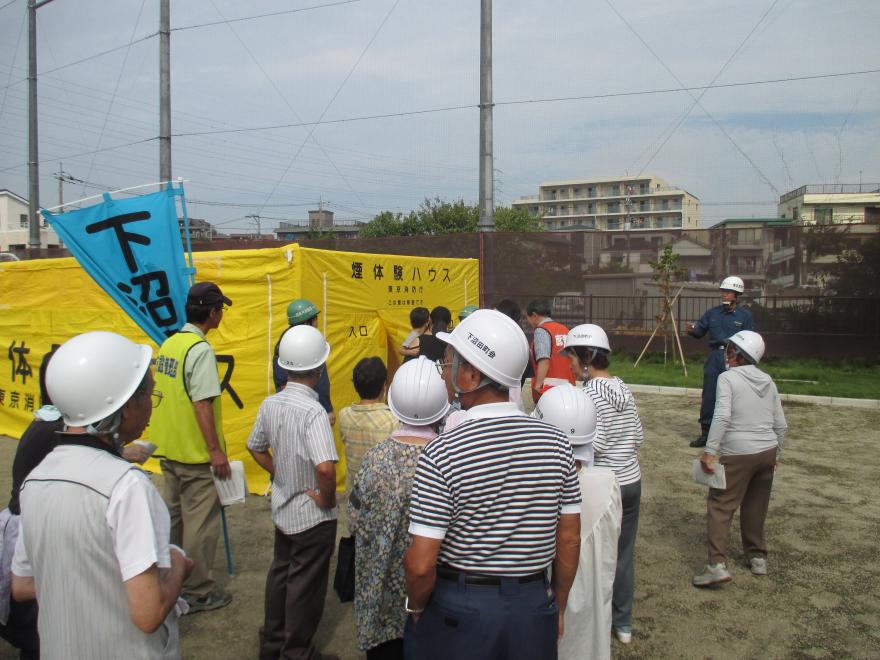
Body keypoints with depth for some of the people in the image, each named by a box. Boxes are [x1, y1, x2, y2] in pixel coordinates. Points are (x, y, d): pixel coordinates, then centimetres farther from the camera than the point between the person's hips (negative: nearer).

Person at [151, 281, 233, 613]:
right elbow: (202, 404, -22)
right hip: (195, 453, -9)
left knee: (174, 515, 20)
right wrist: (216, 450, -19)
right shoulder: (200, 350, -18)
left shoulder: (168, 344, 8)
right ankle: (198, 592, 11)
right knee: (200, 522, 2)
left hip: (169, 449, 9)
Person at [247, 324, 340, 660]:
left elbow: (256, 449, 10)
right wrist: (327, 499, -22)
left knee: (280, 572, 24)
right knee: (306, 584, 11)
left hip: (282, 507, 7)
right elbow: (325, 468, -39)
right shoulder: (313, 411, -28)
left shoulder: (270, 404, -5)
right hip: (313, 515, -7)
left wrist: (281, 474, 10)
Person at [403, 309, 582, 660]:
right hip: (534, 608, 4)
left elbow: (420, 565, -20)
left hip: (458, 611, -3)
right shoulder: (556, 441, -9)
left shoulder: (441, 453, -21)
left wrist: (416, 608, 0)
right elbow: (570, 541, -1)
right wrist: (559, 607, 13)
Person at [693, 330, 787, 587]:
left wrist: (709, 451, -19)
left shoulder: (728, 377, -9)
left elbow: (722, 416, -21)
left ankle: (717, 565, -12)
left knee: (720, 506, -2)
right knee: (756, 507, 20)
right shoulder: (768, 381, 9)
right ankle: (757, 557, 31)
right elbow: (781, 424, 12)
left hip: (738, 454, -6)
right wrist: (777, 455, 23)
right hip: (767, 452, 6)